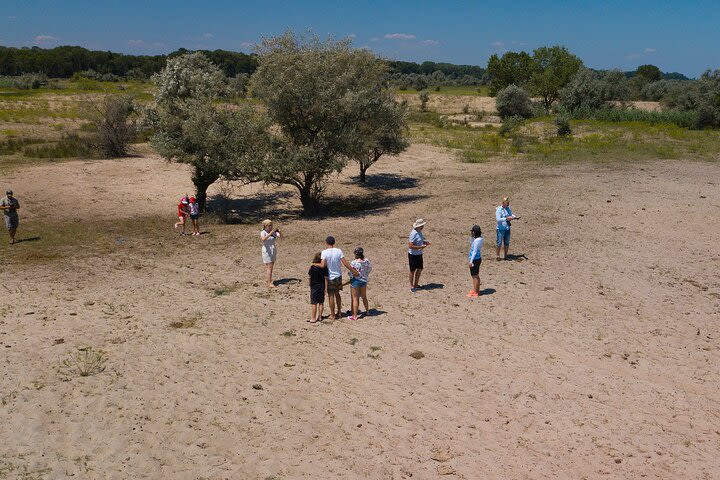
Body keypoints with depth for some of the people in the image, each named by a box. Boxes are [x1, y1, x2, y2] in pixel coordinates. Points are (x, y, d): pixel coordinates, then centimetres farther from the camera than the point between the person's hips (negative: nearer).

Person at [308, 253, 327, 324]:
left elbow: (309, 275, -2)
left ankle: (313, 318, 0)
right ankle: (320, 316, 20)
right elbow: (326, 278, -4)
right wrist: (325, 288, 1)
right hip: (322, 286, 3)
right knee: (321, 302, 14)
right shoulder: (324, 268, -7)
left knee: (314, 303, 0)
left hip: (314, 286, -3)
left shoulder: (312, 267, -13)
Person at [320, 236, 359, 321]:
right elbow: (345, 263, -8)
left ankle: (332, 315, 13)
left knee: (331, 295, 7)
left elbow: (322, 265, -23)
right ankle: (339, 312, 28)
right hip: (338, 276, 4)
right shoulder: (339, 251, -6)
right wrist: (354, 271, -2)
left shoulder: (324, 252, -15)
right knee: (337, 294, 20)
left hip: (330, 277, -4)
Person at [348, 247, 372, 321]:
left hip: (355, 281, -5)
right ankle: (367, 311, 36)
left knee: (355, 298, 3)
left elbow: (352, 274, -18)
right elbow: (370, 269, 9)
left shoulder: (353, 263, -22)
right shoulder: (366, 261, -6)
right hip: (364, 281, 5)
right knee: (364, 297, 22)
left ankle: (354, 316, 6)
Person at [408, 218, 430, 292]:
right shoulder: (413, 234, -26)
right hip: (413, 255, -9)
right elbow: (410, 246, -29)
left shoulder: (419, 232, 4)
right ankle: (412, 286, 19)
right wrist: (421, 247, -26)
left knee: (419, 269, 16)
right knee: (413, 270, 5)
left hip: (419, 254, 9)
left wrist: (425, 242, 1)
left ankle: (416, 284, 31)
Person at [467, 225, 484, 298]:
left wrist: (471, 261, -19)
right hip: (476, 259, 10)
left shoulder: (477, 240, -22)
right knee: (474, 275, 19)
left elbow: (475, 251, -21)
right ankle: (475, 290, 30)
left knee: (475, 276, -1)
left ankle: (476, 292, 7)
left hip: (475, 260, -10)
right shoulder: (479, 238, 7)